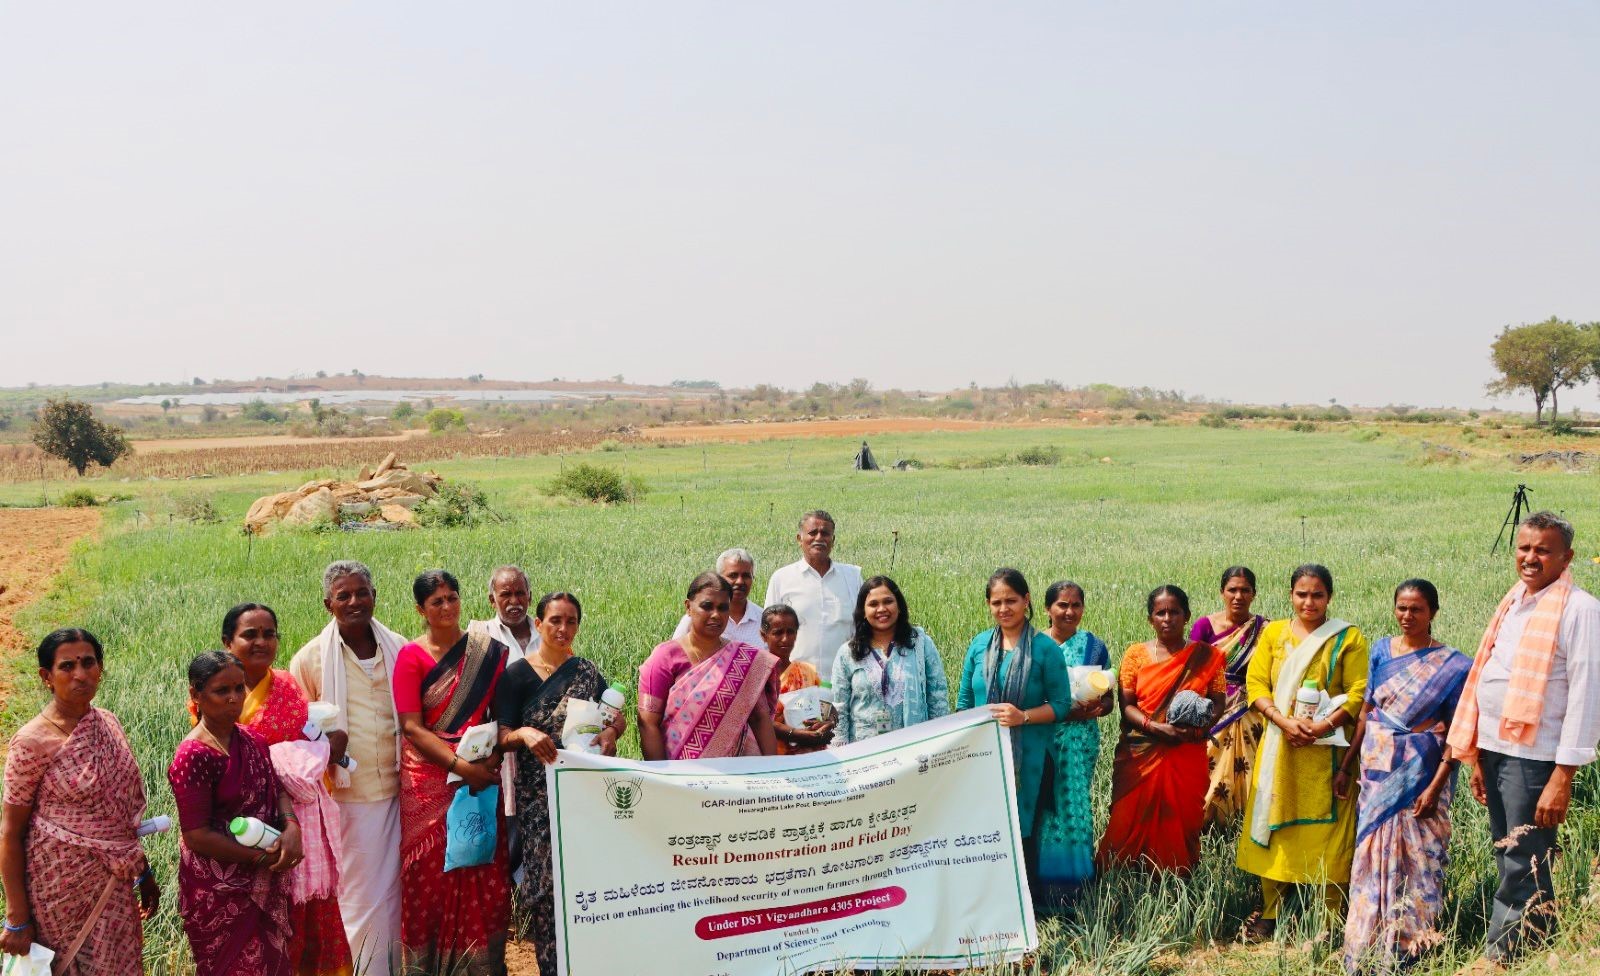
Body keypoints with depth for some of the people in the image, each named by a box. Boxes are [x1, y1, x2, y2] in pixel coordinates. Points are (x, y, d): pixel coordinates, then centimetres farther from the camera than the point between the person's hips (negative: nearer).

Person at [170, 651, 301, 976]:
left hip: (266, 886, 7)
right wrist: (262, 857, -16)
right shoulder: (194, 757, -20)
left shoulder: (253, 740, 3)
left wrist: (291, 826, -12)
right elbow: (197, 837, -20)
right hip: (220, 892, -7)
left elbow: (277, 790, 10)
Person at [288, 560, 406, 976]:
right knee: (359, 899, 1)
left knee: (392, 892, 10)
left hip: (395, 791, 3)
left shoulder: (400, 650, 6)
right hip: (345, 797, -3)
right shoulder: (310, 658, -2)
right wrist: (322, 745, -15)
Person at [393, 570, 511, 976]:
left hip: (482, 774, 2)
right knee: (432, 876, 2)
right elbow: (412, 728, -8)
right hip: (430, 780, -2)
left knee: (485, 875, 2)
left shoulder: (489, 651, 5)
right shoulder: (412, 656, -2)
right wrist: (461, 766, -16)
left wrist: (492, 757, -11)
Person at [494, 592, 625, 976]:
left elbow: (618, 717, 9)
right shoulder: (516, 674, 1)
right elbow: (503, 738, -3)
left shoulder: (587, 671, 10)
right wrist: (524, 733, -25)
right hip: (540, 793, -2)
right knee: (547, 877, -6)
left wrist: (610, 732, -14)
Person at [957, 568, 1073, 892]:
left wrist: (1023, 716, -18)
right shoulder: (979, 644, 7)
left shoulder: (1045, 649, -4)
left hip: (1027, 757, -3)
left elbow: (1061, 704, -3)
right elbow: (964, 701, 14)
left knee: (1023, 830, 4)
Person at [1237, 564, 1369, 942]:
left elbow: (1359, 692, -5)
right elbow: (1256, 684, 2)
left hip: (1327, 751, -2)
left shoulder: (1348, 638, 3)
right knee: (1274, 827, 5)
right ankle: (1268, 915, 14)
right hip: (1279, 749, 3)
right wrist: (1285, 721, -13)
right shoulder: (1273, 633, 10)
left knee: (1326, 830, -2)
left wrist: (1325, 725, -19)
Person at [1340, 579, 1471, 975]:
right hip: (1377, 771, 4)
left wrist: (1436, 787, -15)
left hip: (1419, 775, -4)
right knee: (1373, 854, 8)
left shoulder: (1451, 665, -6)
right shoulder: (1381, 650, 5)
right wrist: (1347, 767, 8)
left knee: (1416, 857, 2)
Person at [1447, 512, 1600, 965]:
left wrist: (1563, 778, -17)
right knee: (1512, 865, 15)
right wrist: (1477, 755, 17)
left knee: (1521, 875, -3)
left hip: (1533, 757, -8)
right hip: (1495, 750, 8)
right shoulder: (1513, 603, 15)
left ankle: (1498, 959, 2)